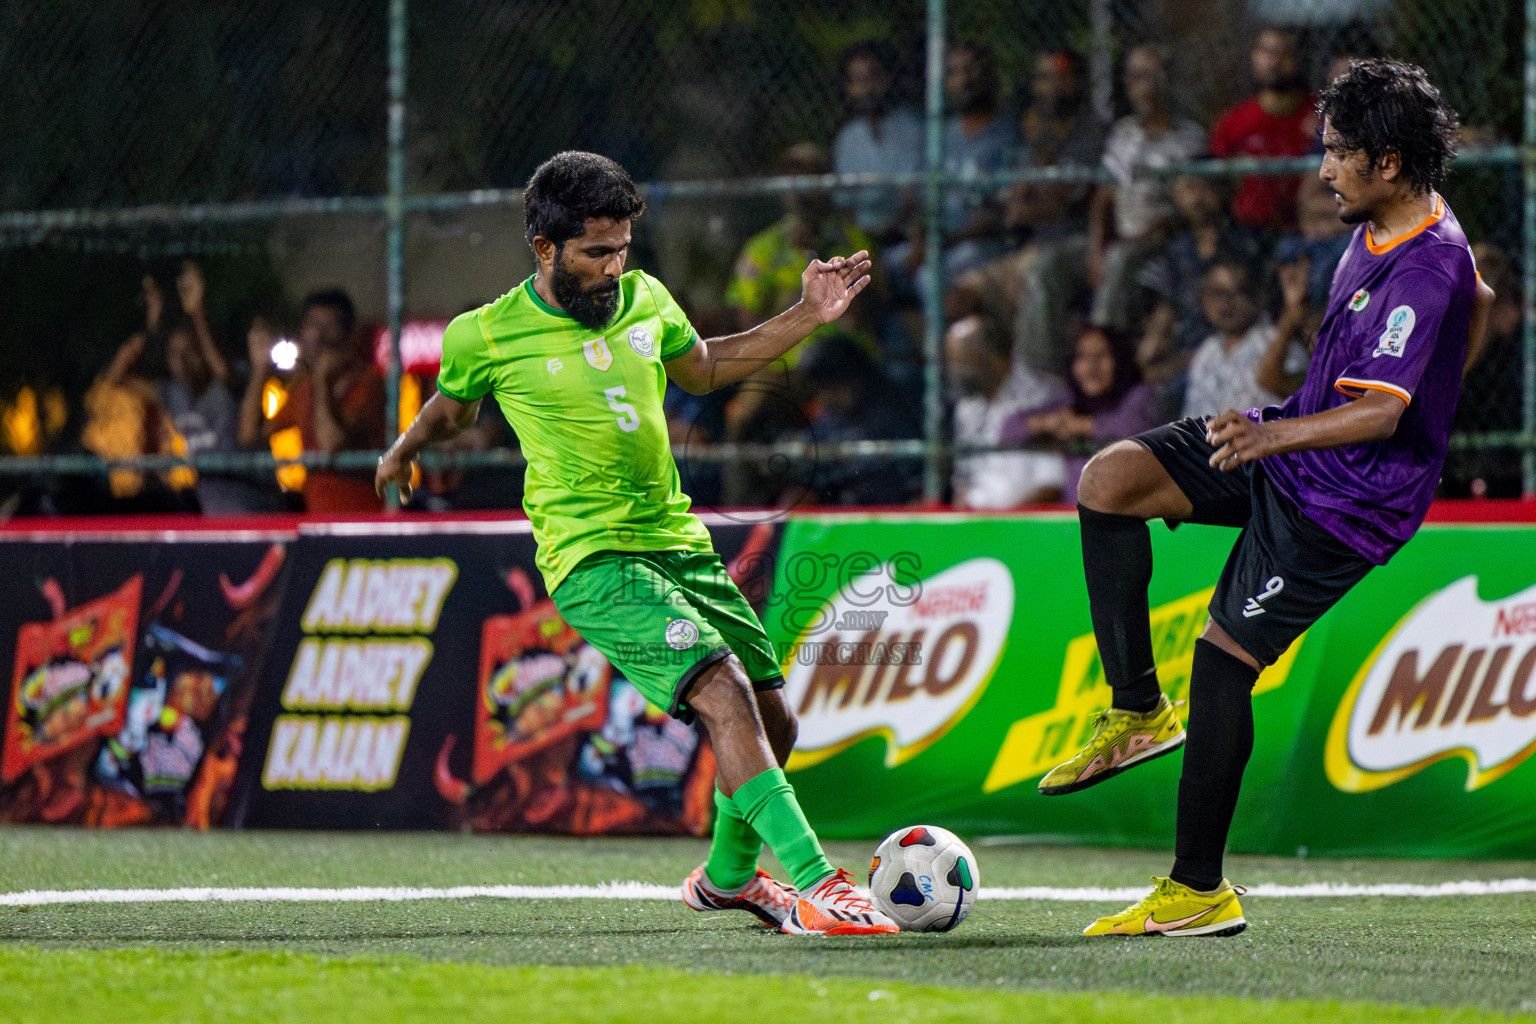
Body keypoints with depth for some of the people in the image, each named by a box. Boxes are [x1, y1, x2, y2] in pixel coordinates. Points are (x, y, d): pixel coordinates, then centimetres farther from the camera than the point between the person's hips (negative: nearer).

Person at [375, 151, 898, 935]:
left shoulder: (643, 298, 6)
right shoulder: (485, 337, -7)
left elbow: (700, 368, 26)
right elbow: (453, 407, 16)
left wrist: (807, 316, 17)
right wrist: (406, 450, 29)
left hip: (680, 543, 7)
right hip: (593, 561, -6)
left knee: (772, 719, 9)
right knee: (723, 693, -25)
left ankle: (728, 875, 36)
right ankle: (817, 888, -30)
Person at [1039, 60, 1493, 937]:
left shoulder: (1427, 270, -27)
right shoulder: (1383, 225, 3)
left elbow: (1380, 413, -36)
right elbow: (1480, 302, 22)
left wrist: (1278, 435, -50)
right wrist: (1425, 404, 29)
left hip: (1343, 500, -9)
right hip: (1291, 448, 9)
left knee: (1223, 657, -9)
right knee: (1111, 479, -5)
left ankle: (1200, 891, 0)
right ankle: (1139, 711, 1)